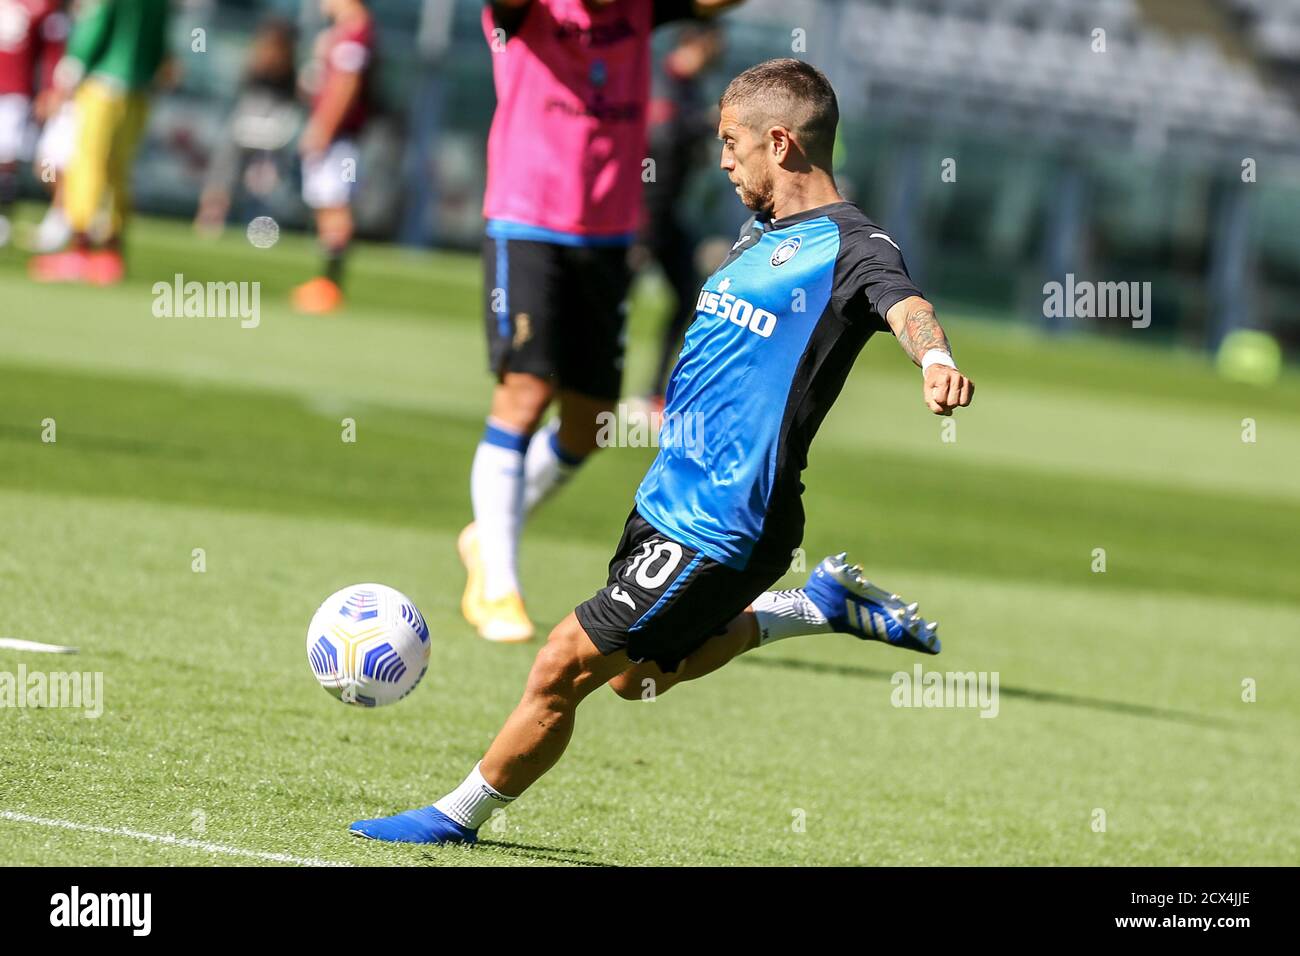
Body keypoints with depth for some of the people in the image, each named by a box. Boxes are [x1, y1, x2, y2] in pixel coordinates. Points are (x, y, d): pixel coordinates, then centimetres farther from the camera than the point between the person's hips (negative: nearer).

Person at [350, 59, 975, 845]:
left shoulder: (850, 249, -16)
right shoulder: (766, 236, 13)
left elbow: (904, 305, -37)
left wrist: (935, 360, -58)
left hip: (716, 531, -10)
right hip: (669, 498, 10)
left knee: (562, 668, -5)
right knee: (637, 675, 24)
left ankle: (459, 816, 14)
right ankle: (823, 607, 29)